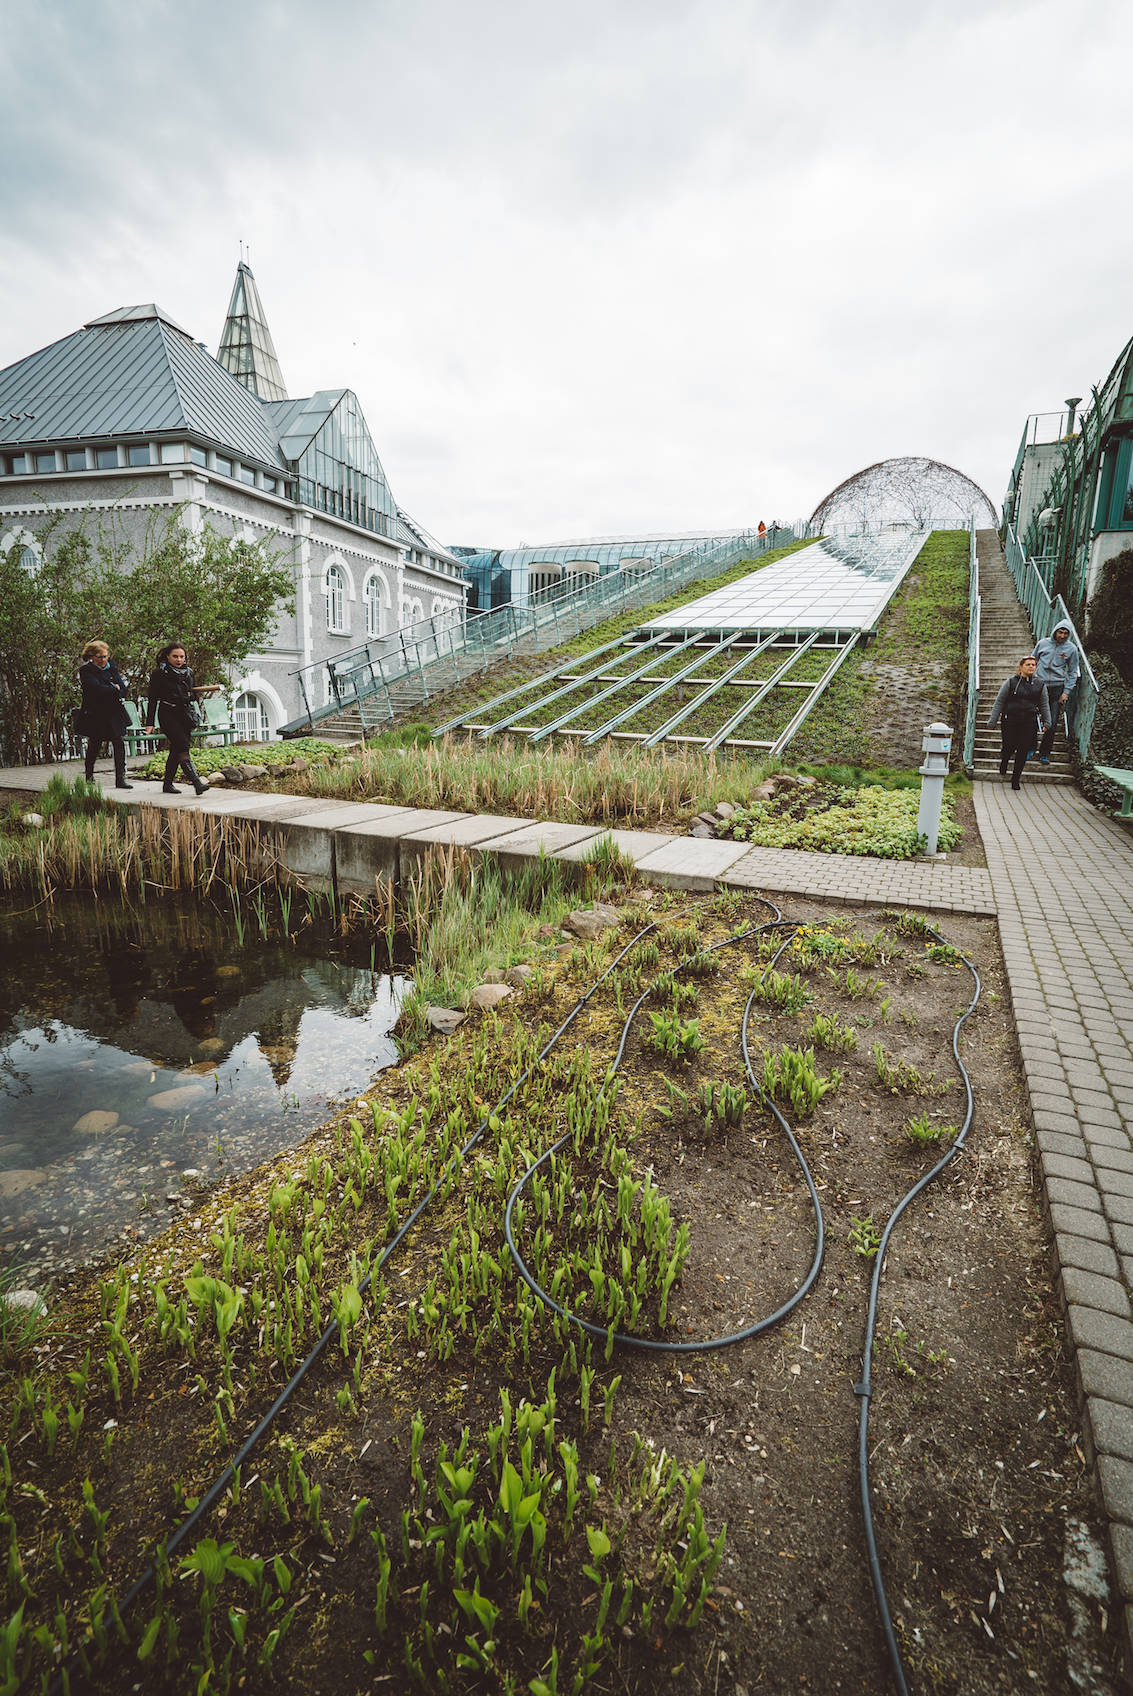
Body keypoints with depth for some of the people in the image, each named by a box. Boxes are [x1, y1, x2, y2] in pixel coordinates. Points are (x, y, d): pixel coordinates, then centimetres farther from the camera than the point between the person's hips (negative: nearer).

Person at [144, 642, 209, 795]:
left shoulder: (188, 673, 13)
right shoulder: (159, 673, -2)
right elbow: (153, 698, -1)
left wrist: (193, 720, 16)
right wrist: (150, 722, -4)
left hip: (185, 715, 6)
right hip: (168, 715, -5)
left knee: (176, 750, 8)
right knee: (182, 746, -18)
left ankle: (167, 785, 18)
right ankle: (196, 782, -29)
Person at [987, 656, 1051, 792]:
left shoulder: (1039, 685, 10)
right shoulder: (1011, 682, 1)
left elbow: (1044, 705, 15)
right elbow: (999, 702, 3)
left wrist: (1047, 722, 7)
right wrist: (992, 721, -1)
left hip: (1029, 722, 2)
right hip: (1010, 720, -2)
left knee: (1023, 751, -1)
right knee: (1009, 747, -4)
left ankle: (1015, 779, 11)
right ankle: (1003, 762, 34)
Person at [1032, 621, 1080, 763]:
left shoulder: (1071, 649, 0)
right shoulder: (1043, 643, 1)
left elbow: (1073, 672, 5)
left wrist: (1067, 692, -3)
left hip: (1057, 687, 0)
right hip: (1039, 684, 0)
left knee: (1052, 723, -1)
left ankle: (1044, 753, 7)